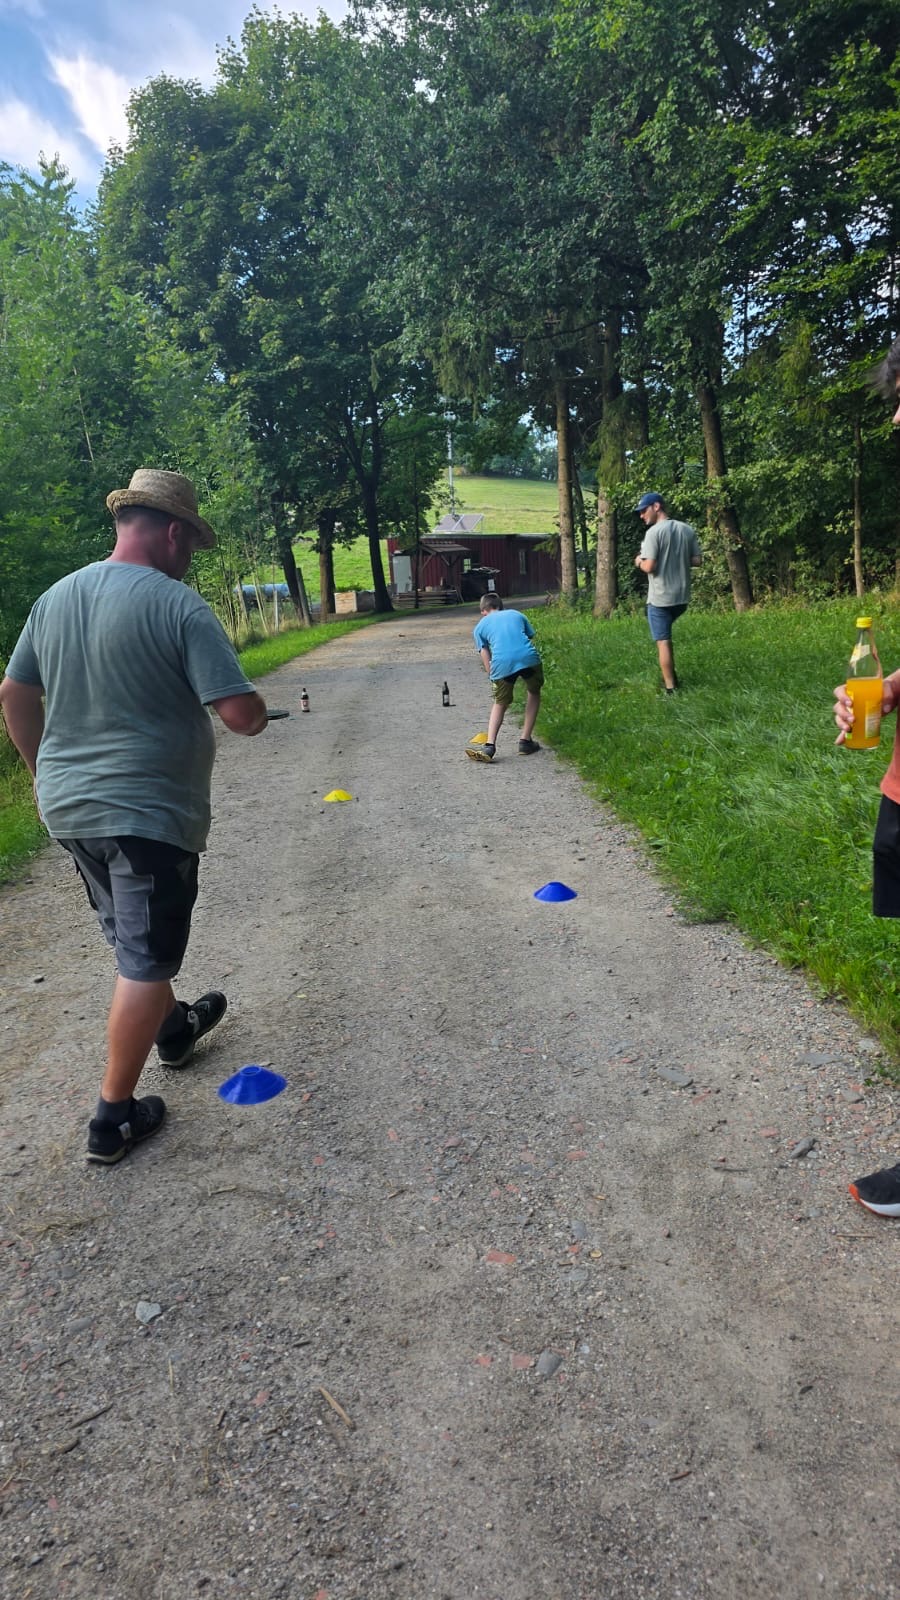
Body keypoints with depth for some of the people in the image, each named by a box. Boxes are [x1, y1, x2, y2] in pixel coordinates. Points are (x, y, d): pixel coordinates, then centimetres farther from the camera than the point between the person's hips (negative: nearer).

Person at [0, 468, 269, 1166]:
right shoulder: (179, 605, -16)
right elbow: (241, 713, -21)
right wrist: (259, 710, 2)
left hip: (67, 809, 8)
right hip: (147, 815, -8)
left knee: (129, 936, 25)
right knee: (145, 960, 4)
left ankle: (173, 1028, 47)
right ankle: (114, 1118, 13)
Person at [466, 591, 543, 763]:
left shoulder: (480, 626, 24)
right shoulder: (516, 614, 29)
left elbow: (486, 660, 18)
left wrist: (494, 680, 26)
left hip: (502, 663, 0)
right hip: (528, 658, 1)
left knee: (500, 704, 22)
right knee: (533, 694, 27)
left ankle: (489, 746, 6)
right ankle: (525, 742, 25)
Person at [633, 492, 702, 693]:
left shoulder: (654, 532, -13)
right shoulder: (687, 529, 6)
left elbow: (650, 567, -18)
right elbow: (697, 560, 6)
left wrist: (639, 562, 3)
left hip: (660, 598, -7)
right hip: (682, 596, 7)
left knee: (663, 641, 0)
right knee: (664, 636, 26)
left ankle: (670, 688, 2)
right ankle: (671, 675, 26)